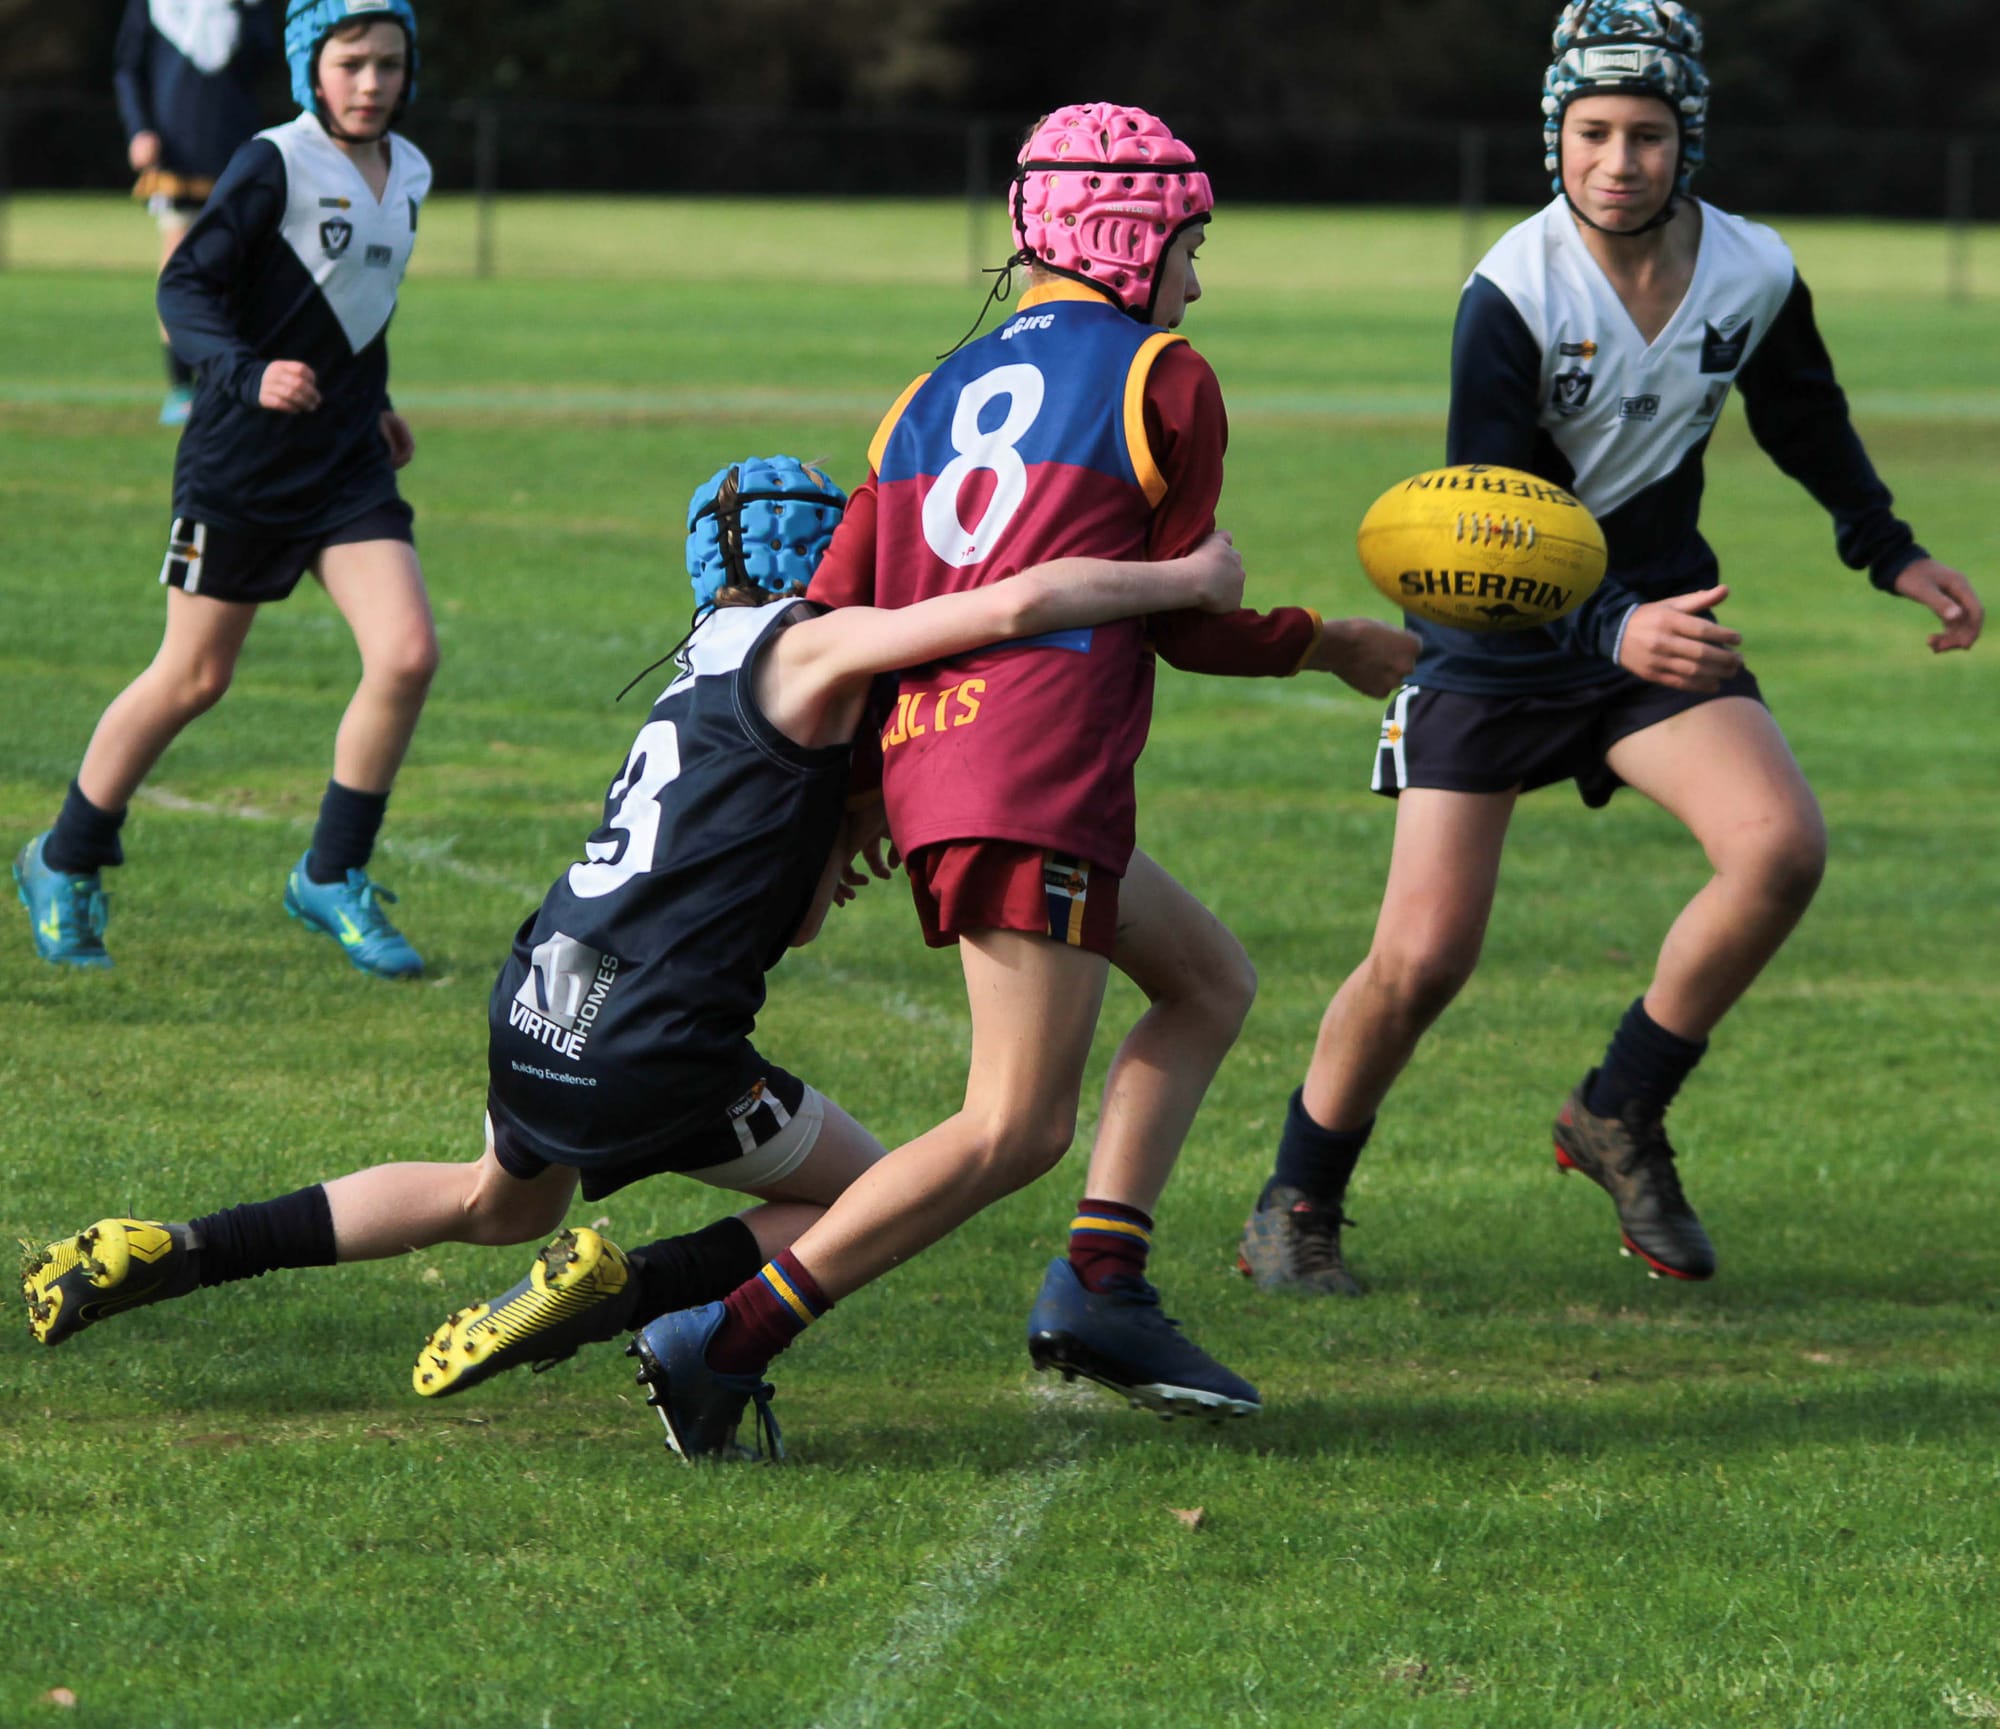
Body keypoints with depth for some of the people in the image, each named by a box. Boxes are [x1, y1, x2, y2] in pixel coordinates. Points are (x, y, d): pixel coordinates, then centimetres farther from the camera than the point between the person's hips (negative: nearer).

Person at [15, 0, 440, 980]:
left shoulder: (406, 174, 8)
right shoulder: (273, 167, -14)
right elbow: (186, 289, -19)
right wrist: (249, 374, -33)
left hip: (346, 460, 6)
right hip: (240, 461, -6)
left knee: (407, 656, -11)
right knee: (193, 679, 4)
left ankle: (332, 878, 5)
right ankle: (65, 869, 24)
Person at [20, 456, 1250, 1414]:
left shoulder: (720, 663, 16)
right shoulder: (813, 651, -8)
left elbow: (791, 914, 17)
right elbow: (1018, 603, -22)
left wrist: (847, 824, 2)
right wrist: (1185, 580, -9)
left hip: (534, 1015, 8)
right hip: (651, 1048, -8)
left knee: (498, 1203, 36)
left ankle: (173, 1255, 25)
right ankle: (623, 1291, -9)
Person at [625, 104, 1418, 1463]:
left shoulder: (949, 384, 22)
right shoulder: (1165, 380, 3)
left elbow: (836, 607, 16)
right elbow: (1187, 622, 4)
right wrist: (1333, 646, 20)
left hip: (927, 754, 9)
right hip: (1040, 777, -8)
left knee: (1213, 981, 22)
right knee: (1017, 1128, -10)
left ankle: (1103, 1287, 9)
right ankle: (731, 1338, -19)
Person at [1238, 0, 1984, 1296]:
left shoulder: (1753, 275, -8)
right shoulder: (1512, 295, -22)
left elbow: (1804, 417, 15)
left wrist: (1893, 554, 22)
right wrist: (1615, 634, -41)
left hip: (1659, 606, 4)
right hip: (1498, 635, -4)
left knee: (1784, 849, -21)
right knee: (1424, 957, -10)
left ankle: (1621, 1118, -1)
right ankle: (1297, 1209, 13)